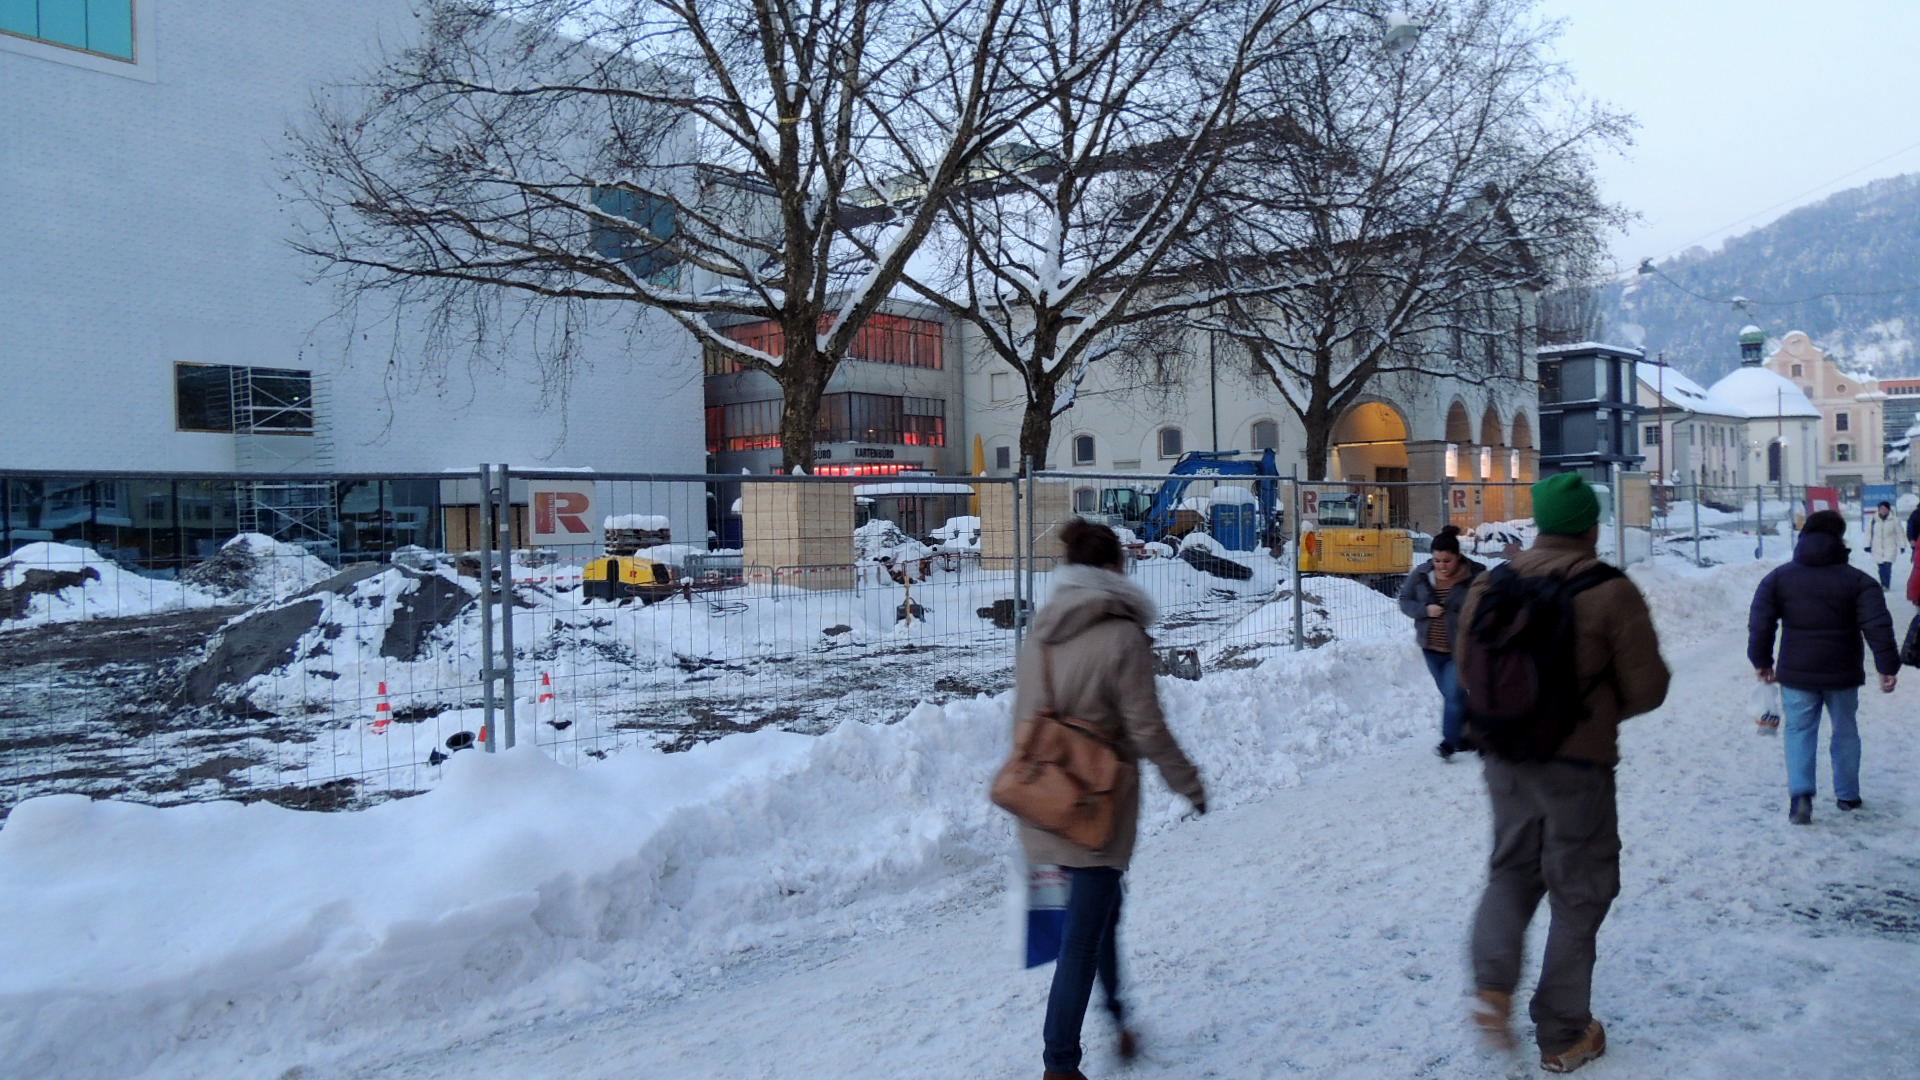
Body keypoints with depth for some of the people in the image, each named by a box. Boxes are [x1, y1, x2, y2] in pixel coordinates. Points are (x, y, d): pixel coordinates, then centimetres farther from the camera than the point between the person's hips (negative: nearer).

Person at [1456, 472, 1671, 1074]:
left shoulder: (1489, 586, -3)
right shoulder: (1611, 594, -15)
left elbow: (1465, 664, 7)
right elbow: (1648, 688, -9)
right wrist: (1602, 708, 10)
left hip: (1506, 759, 4)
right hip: (1578, 765, -4)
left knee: (1511, 870, 22)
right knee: (1578, 894, 10)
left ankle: (1493, 985, 2)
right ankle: (1562, 1038, 20)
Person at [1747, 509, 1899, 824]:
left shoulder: (1779, 577, -2)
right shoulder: (1857, 580, -4)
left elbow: (1760, 622, -3)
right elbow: (1878, 626, -10)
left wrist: (1762, 660, 7)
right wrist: (1888, 666, -5)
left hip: (1796, 674, 0)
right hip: (1842, 675, 0)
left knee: (1800, 732, 5)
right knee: (1845, 731, 17)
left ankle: (1800, 793, -13)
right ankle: (1847, 795, 26)